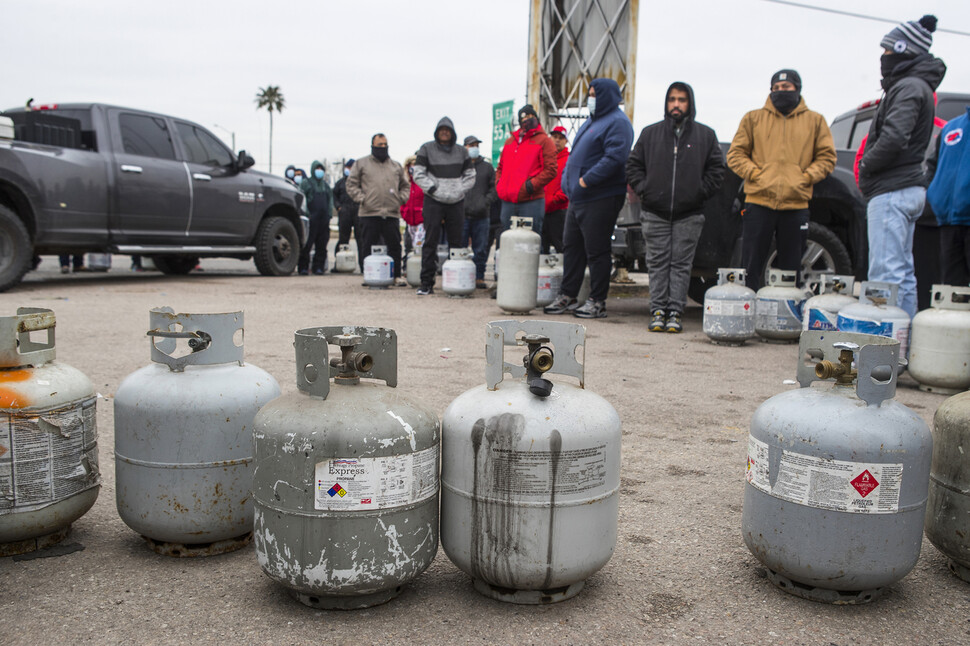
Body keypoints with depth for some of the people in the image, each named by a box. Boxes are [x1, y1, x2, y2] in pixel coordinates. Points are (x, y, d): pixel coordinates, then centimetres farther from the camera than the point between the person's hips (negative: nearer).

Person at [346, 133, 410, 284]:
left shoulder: (396, 165, 19)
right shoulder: (361, 163, 10)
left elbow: (405, 186, 24)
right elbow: (351, 185, 7)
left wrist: (401, 199, 6)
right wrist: (362, 199, -6)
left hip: (392, 214, 2)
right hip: (369, 214, -2)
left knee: (394, 246, 1)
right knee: (368, 247, 0)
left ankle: (396, 276, 8)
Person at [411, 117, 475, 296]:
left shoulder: (461, 151, 12)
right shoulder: (427, 149, 4)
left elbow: (470, 176, 14)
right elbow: (419, 174, -2)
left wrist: (459, 191, -2)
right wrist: (435, 190, -11)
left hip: (456, 202, 3)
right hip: (433, 202, -3)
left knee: (456, 242, 4)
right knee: (431, 242, -5)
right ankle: (426, 283, -3)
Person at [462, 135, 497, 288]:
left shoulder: (487, 167, 13)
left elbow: (494, 188, 9)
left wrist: (486, 201, -6)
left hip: (481, 216, 1)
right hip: (461, 215, -1)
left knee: (481, 249, 3)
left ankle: (479, 277, 11)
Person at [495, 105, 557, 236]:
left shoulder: (544, 141, 2)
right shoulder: (510, 141, 20)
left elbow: (551, 170, -6)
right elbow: (501, 167, 27)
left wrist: (531, 185, -15)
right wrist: (499, 184, 8)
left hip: (532, 202, -6)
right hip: (508, 202, 6)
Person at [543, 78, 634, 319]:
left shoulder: (617, 123, -9)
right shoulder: (592, 121, 21)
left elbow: (615, 157, -23)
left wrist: (587, 179, -23)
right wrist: (567, 178, 13)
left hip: (601, 199, -10)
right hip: (578, 198, 10)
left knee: (597, 251, -5)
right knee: (571, 247, 12)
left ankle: (597, 302, 3)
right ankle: (566, 297, 20)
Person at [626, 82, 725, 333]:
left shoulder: (705, 135, 8)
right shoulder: (650, 133, 11)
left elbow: (716, 169, 8)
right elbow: (633, 165, 13)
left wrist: (699, 192, -3)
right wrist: (644, 189, 1)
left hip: (689, 214, -1)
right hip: (655, 213, 1)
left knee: (681, 264, 0)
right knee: (658, 263, 1)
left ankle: (675, 312, 3)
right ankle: (658, 311, 5)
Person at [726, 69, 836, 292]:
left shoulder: (815, 121, 12)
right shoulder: (753, 118, 11)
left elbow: (827, 157, 11)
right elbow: (735, 154, 8)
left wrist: (806, 177, -5)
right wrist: (755, 174, -7)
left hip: (796, 205, 1)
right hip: (759, 202, -1)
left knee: (791, 269, 7)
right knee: (751, 267, 0)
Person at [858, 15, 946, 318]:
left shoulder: (909, 86, -11)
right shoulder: (918, 85, 21)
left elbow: (894, 137, -25)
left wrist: (866, 164, -9)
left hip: (892, 191, -11)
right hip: (909, 189, 11)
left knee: (885, 274, -12)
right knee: (903, 272, 13)